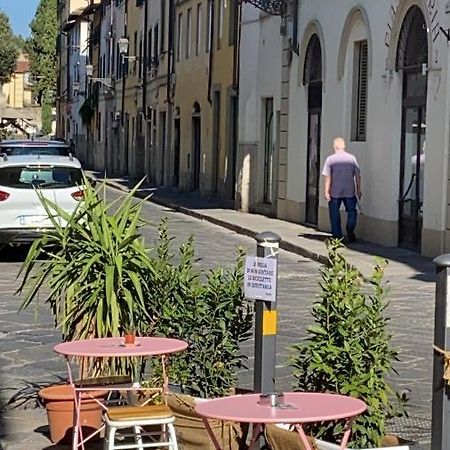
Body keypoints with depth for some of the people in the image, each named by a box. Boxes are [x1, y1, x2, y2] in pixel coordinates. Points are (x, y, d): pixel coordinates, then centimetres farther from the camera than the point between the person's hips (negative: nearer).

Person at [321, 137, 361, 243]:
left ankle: (337, 235, 10)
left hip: (335, 192, -1)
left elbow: (328, 177, -7)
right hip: (350, 191, 1)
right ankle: (350, 230, -7)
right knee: (351, 211, 13)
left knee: (334, 214, 8)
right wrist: (358, 190, 12)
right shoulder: (352, 158, 2)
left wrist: (326, 191, -5)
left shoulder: (330, 159, -3)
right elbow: (358, 175, 4)